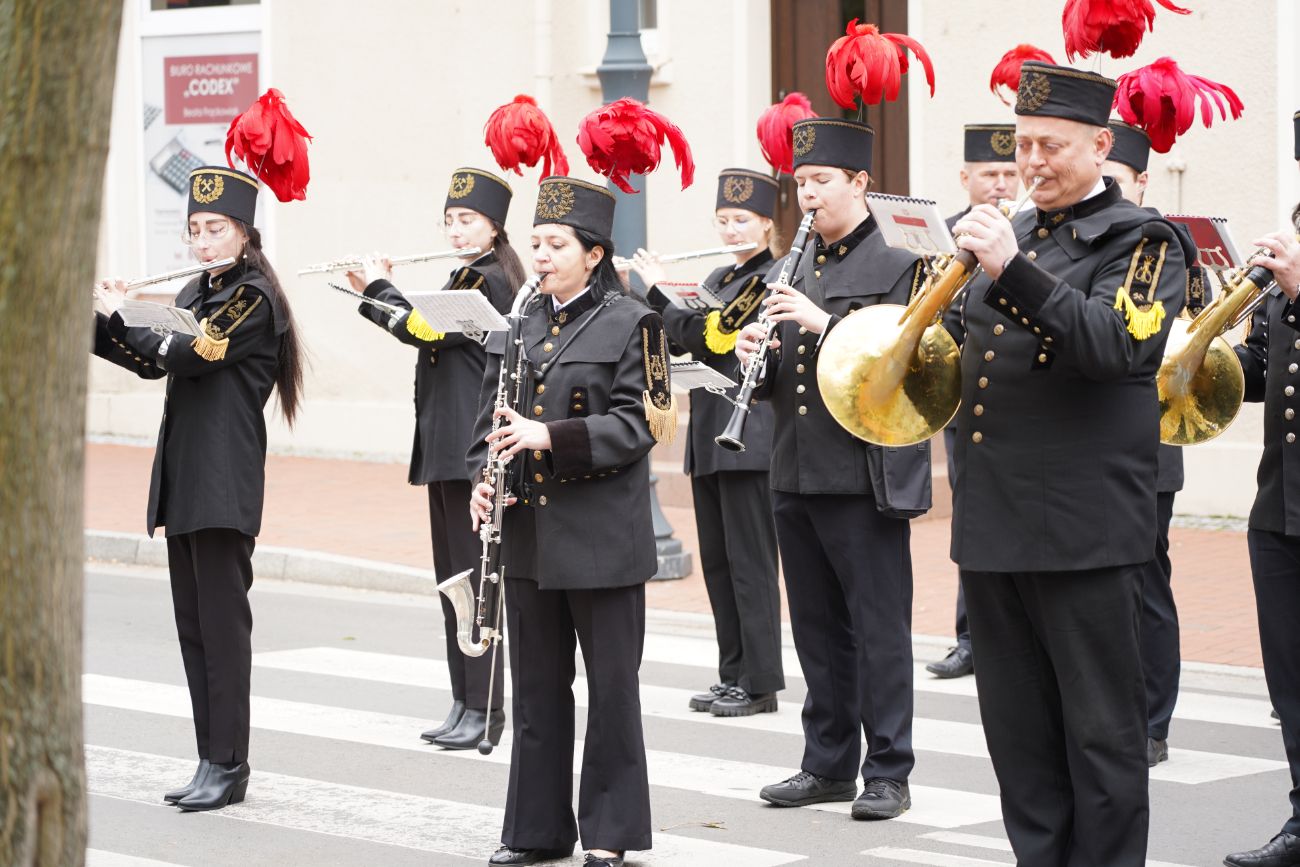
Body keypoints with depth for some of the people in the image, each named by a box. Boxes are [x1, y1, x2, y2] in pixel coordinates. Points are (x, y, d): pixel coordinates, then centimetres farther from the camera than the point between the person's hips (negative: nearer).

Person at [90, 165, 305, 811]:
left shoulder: (252, 298, -10)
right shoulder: (197, 294, 17)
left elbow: (188, 355, -18)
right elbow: (151, 362, 15)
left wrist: (122, 316, -6)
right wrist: (95, 319, 3)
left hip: (224, 483, -9)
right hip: (182, 478, 9)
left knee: (223, 622, -7)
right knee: (193, 624, 9)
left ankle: (228, 766, -4)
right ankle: (211, 758, 13)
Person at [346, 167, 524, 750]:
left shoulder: (488, 282, -12)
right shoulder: (466, 280, 18)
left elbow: (422, 331, -20)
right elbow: (421, 331, 22)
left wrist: (378, 286, -7)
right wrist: (373, 294, 12)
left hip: (472, 448, -10)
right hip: (445, 446, 10)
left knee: (473, 575, -8)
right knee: (452, 576, 10)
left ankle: (485, 711, -5)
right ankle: (464, 702, 15)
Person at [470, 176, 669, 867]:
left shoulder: (629, 323, -6)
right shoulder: (517, 324, 11)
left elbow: (638, 424, -12)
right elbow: (491, 416, 14)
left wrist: (551, 437, -22)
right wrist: (483, 478, -4)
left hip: (601, 536, -5)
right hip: (528, 532, 5)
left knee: (611, 683, 2)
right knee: (537, 684, 10)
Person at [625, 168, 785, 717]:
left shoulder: (771, 281, -10)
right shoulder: (719, 280, 18)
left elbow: (705, 337, -16)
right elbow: (682, 343, 14)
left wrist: (659, 291, -6)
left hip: (751, 439, -9)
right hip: (710, 440, 9)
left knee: (750, 563, -6)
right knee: (717, 563, 11)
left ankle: (760, 684, -1)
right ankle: (732, 676, 17)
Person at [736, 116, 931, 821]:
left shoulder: (897, 268, -4)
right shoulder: (792, 273, 15)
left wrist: (827, 322, -23)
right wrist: (756, 357, -5)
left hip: (866, 477, -6)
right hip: (797, 474, 7)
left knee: (878, 630, -2)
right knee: (818, 630, 12)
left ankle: (888, 774, 4)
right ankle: (828, 764, 20)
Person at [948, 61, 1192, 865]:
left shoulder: (1142, 241, -5)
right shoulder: (1011, 233, 17)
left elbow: (1116, 344, -23)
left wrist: (1013, 271, -30)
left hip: (1084, 520, -7)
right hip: (993, 521, 7)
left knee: (1102, 730, -1)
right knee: (1018, 730, 11)